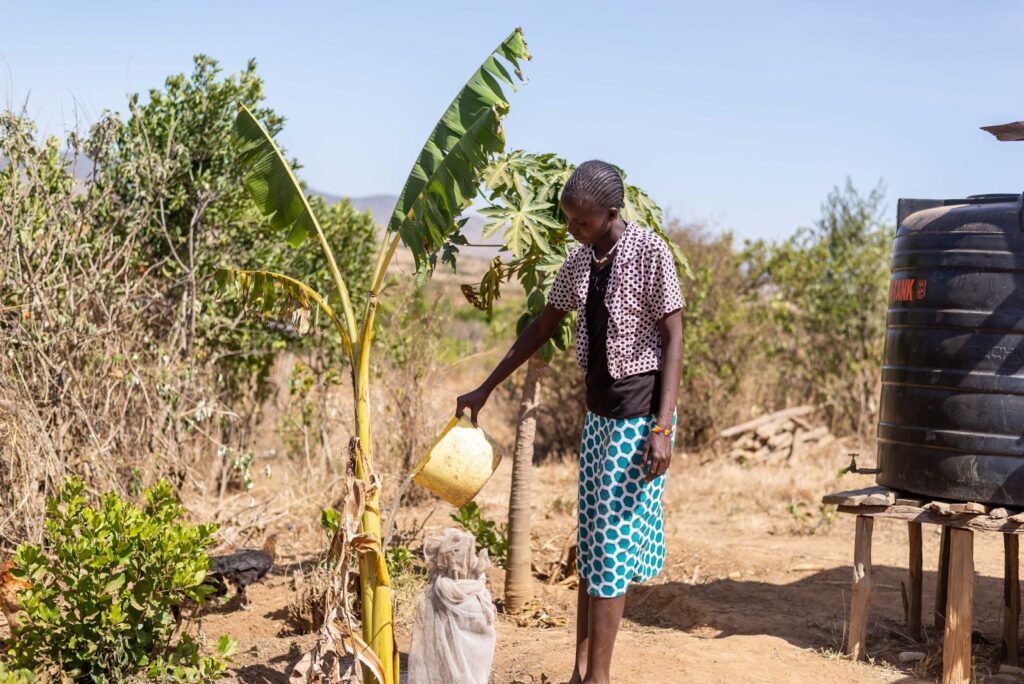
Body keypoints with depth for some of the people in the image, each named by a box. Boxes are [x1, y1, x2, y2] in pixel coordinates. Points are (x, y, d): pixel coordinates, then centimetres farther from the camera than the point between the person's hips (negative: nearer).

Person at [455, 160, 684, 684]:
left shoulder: (651, 253, -14)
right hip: (598, 410, 7)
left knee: (611, 542, -5)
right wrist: (486, 389, 17)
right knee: (589, 542, 9)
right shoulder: (579, 261, 6)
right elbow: (541, 330, 15)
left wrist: (662, 428, -20)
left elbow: (673, 341, -14)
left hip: (638, 413, -7)